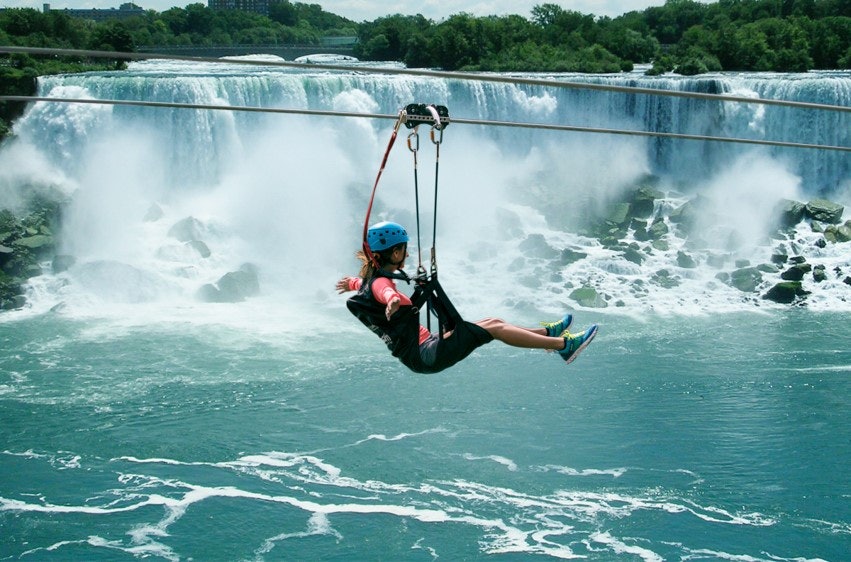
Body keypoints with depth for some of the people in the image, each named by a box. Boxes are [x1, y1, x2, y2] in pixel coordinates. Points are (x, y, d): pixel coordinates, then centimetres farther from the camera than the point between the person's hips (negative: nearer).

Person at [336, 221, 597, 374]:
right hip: (425, 355, -11)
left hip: (424, 350, 11)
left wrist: (352, 283, 58)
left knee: (492, 322, 15)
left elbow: (359, 282, 37)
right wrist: (393, 301, -67)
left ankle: (547, 332, 31)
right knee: (494, 328, -11)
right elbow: (386, 293, -46)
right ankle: (564, 345, -8)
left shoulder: (369, 280, 11)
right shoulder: (379, 282, -20)